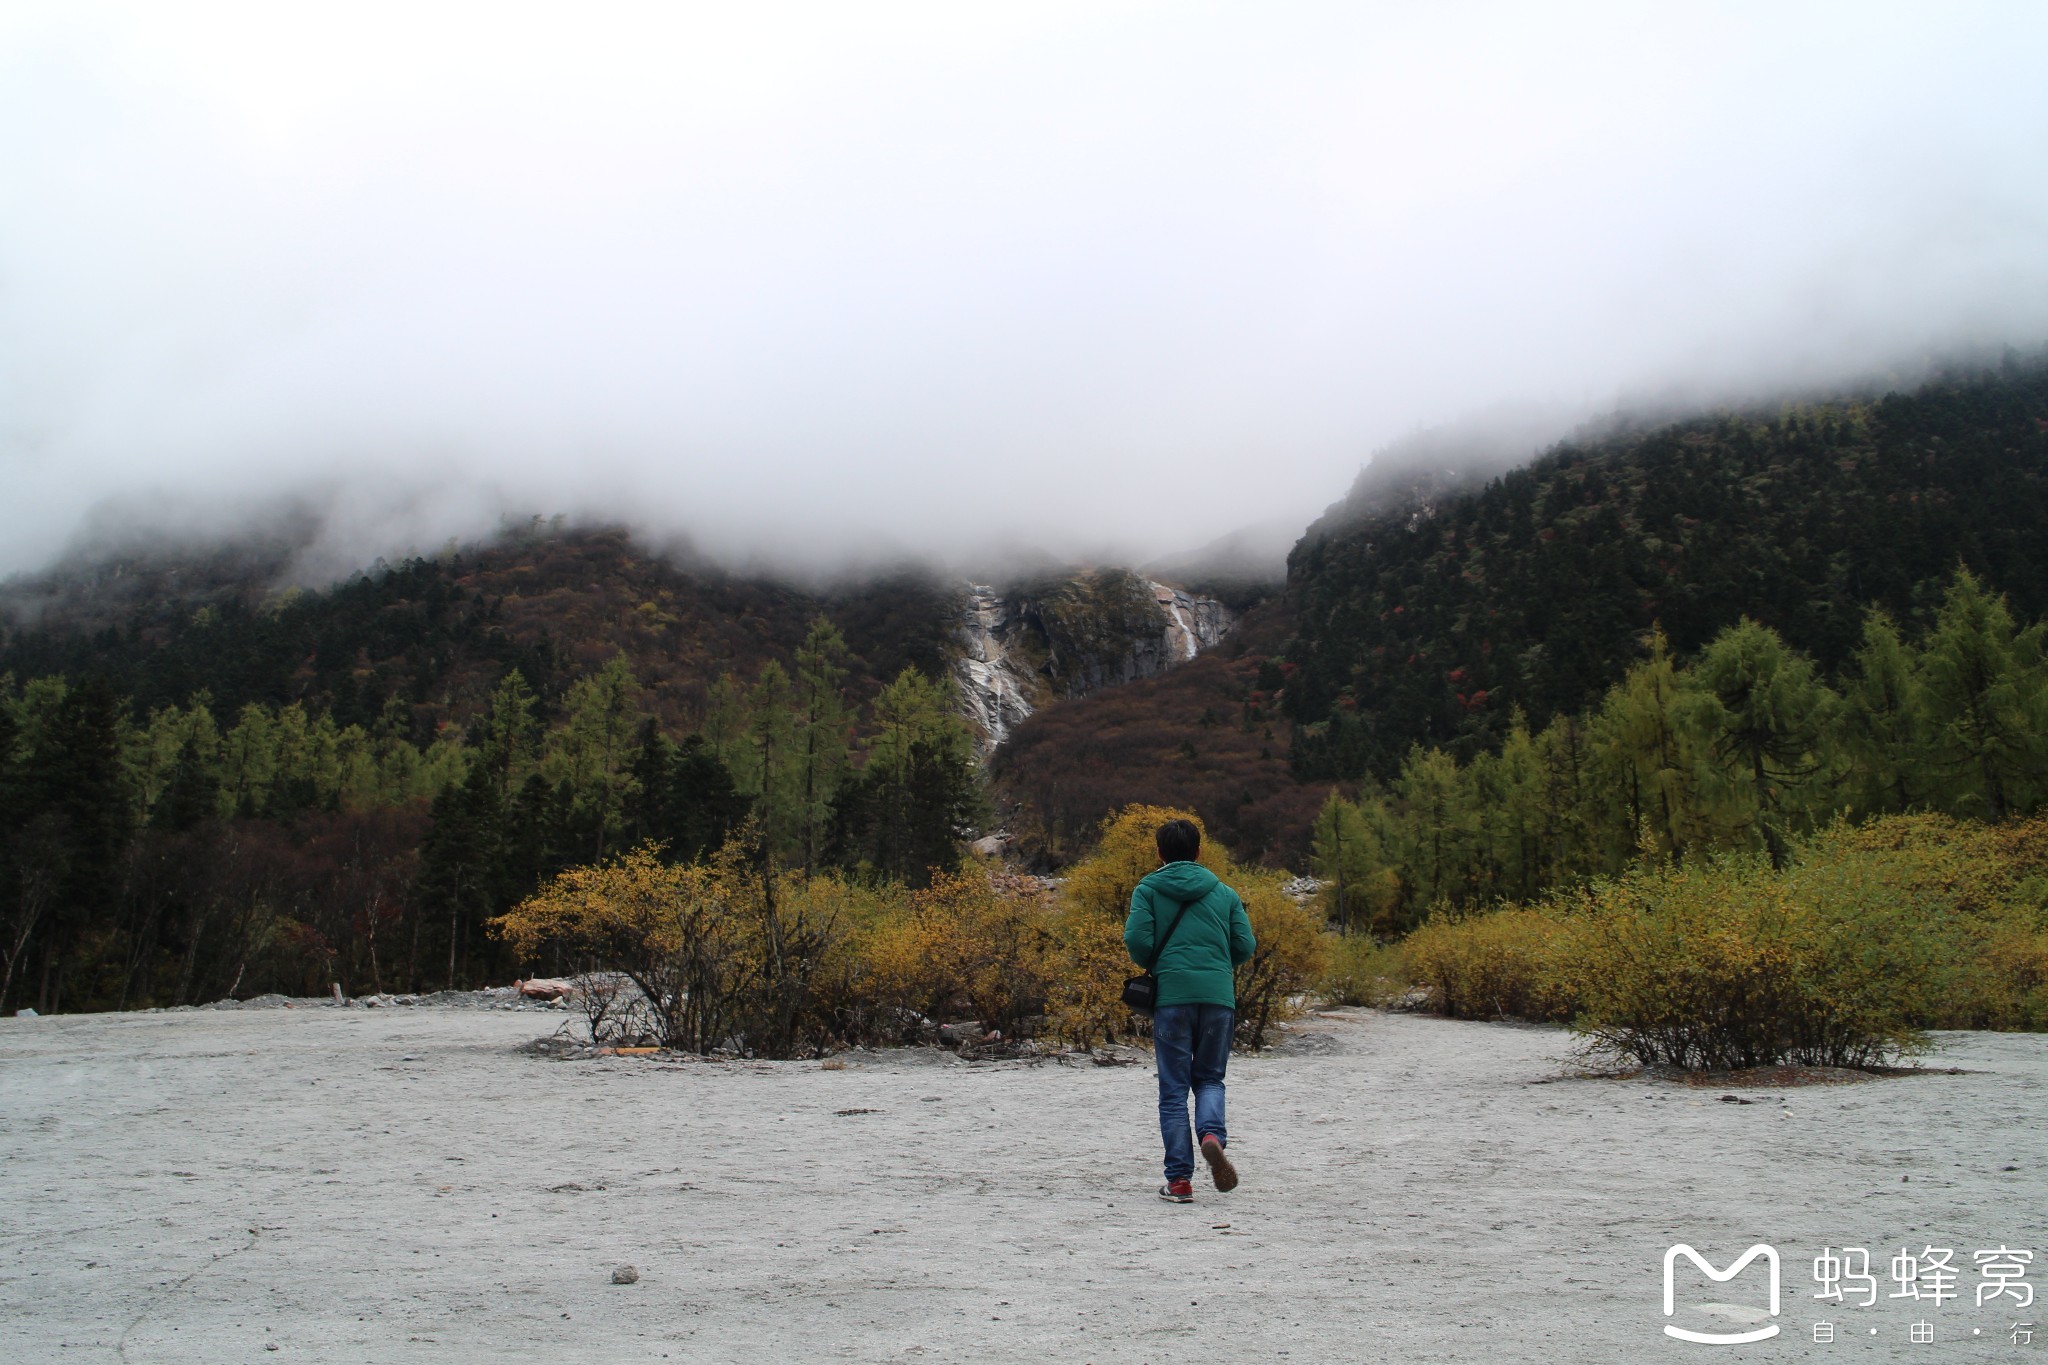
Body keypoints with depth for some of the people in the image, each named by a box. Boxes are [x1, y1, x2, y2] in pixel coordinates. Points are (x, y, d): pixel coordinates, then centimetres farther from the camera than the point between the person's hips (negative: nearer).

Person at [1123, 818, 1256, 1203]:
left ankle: (1179, 1178, 3)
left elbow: (1136, 938, -8)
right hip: (1219, 995, 2)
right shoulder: (1223, 892, 12)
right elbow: (1246, 946, 6)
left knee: (1173, 1089, 6)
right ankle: (1212, 1134, -13)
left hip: (1172, 995, -2)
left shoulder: (1148, 889, 5)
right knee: (1209, 1078, 17)